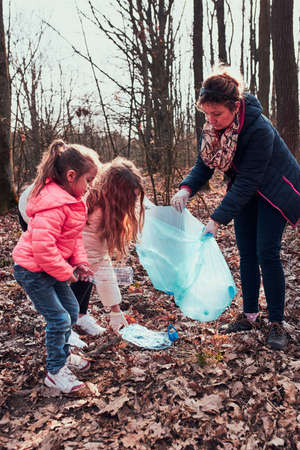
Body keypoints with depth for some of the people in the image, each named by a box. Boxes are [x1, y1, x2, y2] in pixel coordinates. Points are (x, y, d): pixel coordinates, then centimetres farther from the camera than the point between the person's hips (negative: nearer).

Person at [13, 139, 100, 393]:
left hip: (52, 268, 10)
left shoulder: (72, 199, 5)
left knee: (71, 309, 16)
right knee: (58, 318, -5)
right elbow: (42, 244, -32)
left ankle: (62, 353, 37)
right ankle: (55, 371, 14)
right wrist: (64, 271, -22)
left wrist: (80, 262, 0)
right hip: (32, 270, -10)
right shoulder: (54, 203, -28)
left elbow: (74, 237, 13)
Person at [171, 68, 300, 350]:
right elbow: (204, 164, -8)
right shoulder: (212, 127, -12)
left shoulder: (258, 129, -33)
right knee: (246, 253, 6)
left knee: (266, 253, -10)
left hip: (274, 191, -6)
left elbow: (247, 181, -33)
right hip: (246, 191, 7)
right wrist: (186, 189, -28)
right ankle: (250, 316, 19)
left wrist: (218, 219, -37)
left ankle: (276, 324, 4)